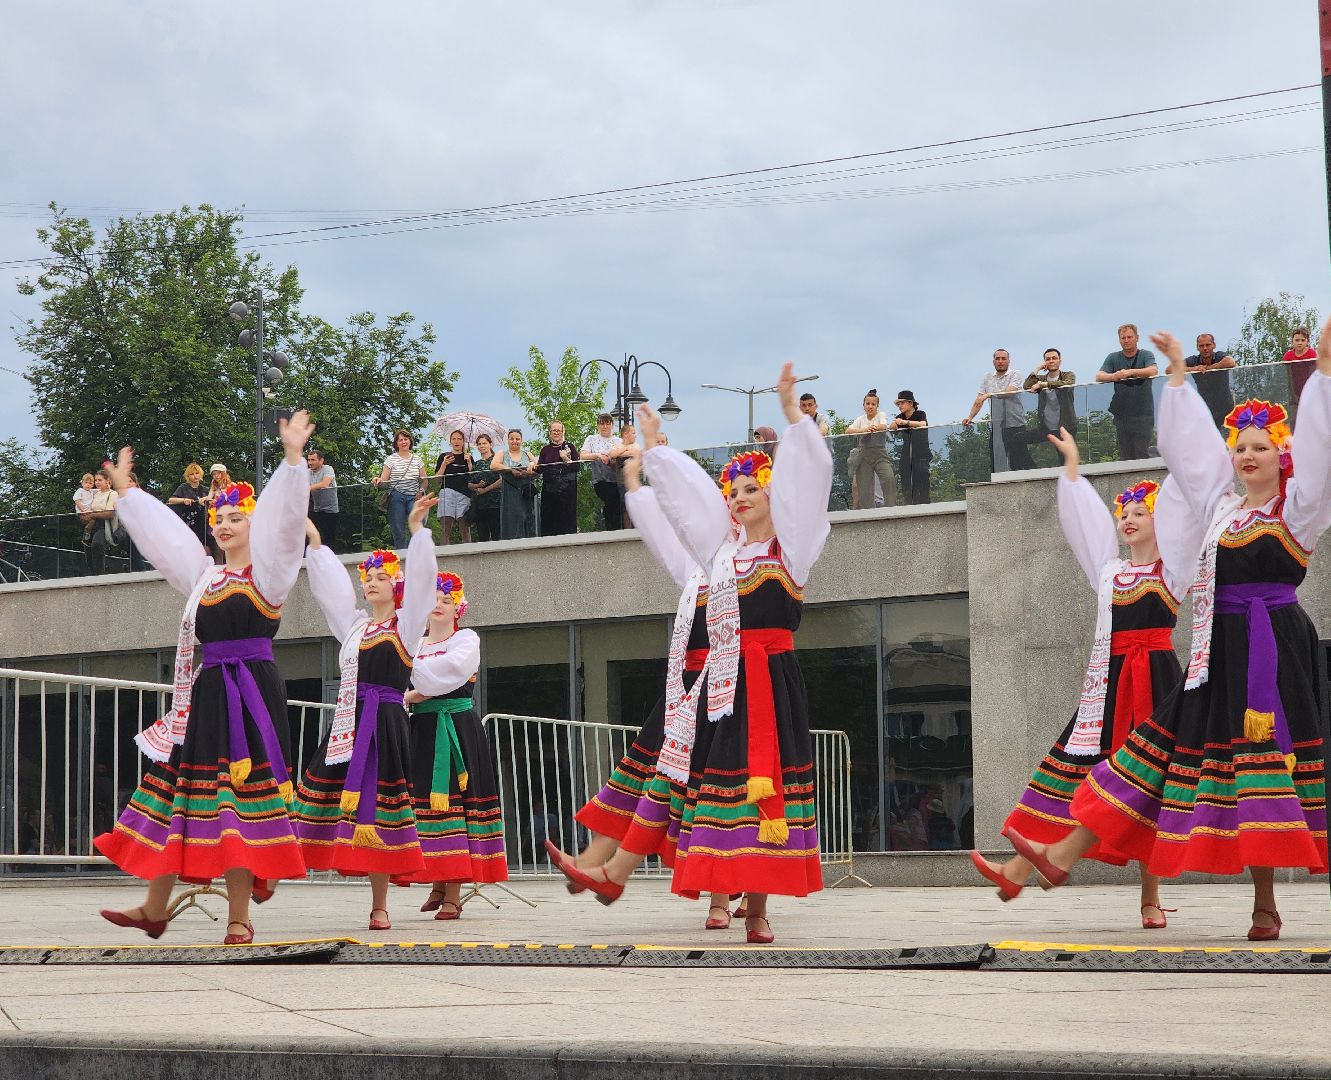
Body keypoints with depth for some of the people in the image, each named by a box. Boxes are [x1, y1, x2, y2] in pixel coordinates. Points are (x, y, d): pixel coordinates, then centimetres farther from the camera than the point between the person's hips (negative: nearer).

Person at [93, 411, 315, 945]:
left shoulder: (268, 572, 1)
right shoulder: (203, 576, 18)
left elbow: (282, 520, -12)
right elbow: (161, 531, 29)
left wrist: (293, 459, -22)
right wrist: (125, 490, 35)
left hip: (253, 691, -6)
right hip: (205, 694, 7)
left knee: (243, 794, -8)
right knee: (178, 783, 6)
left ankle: (239, 917, -6)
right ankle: (154, 909, 11)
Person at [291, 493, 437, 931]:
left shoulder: (406, 624, 4)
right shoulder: (354, 624, 18)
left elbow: (419, 581, -7)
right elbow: (329, 583, 24)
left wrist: (417, 529, -14)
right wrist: (314, 541, 25)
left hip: (384, 725, -5)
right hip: (346, 722, 5)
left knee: (377, 810, -5)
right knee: (325, 793, -3)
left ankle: (379, 906, -1)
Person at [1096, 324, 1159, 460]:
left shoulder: (1146, 355, 3)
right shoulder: (1113, 358, 12)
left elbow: (1153, 371, -16)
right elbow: (1099, 376, -1)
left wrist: (1130, 372, -30)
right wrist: (1113, 376, -24)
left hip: (1143, 413, -3)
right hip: (1121, 412, 3)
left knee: (1142, 456, -8)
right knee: (1125, 457, 3)